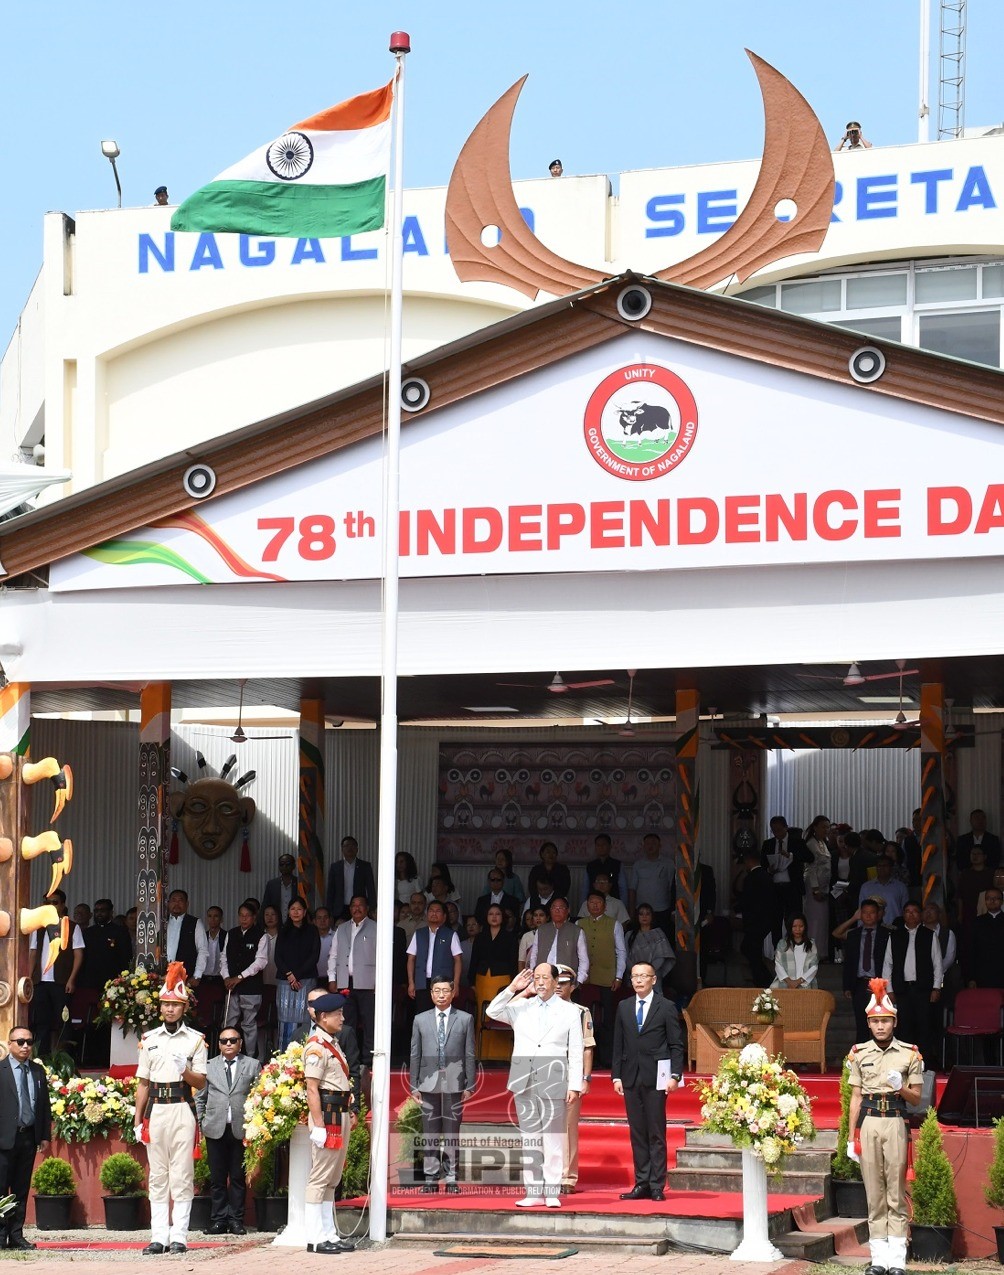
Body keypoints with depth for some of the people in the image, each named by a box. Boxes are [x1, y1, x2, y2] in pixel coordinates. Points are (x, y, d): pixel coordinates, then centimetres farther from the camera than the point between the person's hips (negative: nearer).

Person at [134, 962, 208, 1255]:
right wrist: (138, 1121, 8)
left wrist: (185, 1071, -18)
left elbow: (201, 1082, 3)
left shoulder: (195, 1040, 4)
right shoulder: (149, 1039, 11)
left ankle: (179, 1237, -3)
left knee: (181, 1176, -4)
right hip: (156, 1109, 3)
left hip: (183, 1109, -3)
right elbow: (142, 1083, 13)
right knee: (157, 1176, 3)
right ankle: (159, 1237, 4)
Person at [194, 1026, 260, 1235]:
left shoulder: (253, 1066, 8)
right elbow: (200, 1097, 16)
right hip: (215, 1130, 1)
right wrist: (201, 1121, 6)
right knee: (217, 1178, 3)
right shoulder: (209, 1066, 12)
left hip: (241, 1129, -1)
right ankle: (219, 1220, 8)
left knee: (238, 1177, 2)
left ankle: (236, 1220, 7)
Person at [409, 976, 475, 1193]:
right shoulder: (420, 1020, 9)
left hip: (454, 1084, -1)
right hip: (429, 1084, 1)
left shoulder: (465, 1020, 6)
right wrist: (414, 1085, 4)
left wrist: (469, 1085, 0)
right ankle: (431, 1179, 8)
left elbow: (469, 1055, 5)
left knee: (452, 1133, 1)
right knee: (430, 1134, 3)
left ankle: (451, 1179, 6)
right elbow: (415, 1055, 9)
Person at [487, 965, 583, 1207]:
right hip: (524, 1083, 3)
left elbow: (576, 1051, 3)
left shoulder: (569, 1012, 5)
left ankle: (552, 1192, 3)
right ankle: (533, 1192, 8)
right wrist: (513, 989, -6)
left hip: (553, 1083, -3)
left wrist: (574, 1086, -3)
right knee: (529, 1140, 4)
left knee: (553, 1140, -2)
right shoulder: (521, 1008, 12)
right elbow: (493, 1012, 1)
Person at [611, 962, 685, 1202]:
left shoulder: (666, 1007, 1)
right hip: (631, 1078, 4)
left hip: (655, 1078, -4)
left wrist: (675, 1076, -9)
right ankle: (642, 1184, 10)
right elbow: (618, 1045, 13)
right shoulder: (624, 1007, 13)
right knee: (637, 1132, 6)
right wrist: (616, 1075, 6)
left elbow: (676, 1045, -1)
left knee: (656, 1133, -2)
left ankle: (657, 1186, 0)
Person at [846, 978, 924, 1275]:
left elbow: (916, 1099, 5)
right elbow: (855, 1098, 10)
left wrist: (901, 1088, -16)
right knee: (874, 1193, 4)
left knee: (896, 1193, -3)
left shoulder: (909, 1054, 1)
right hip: (868, 1124, 2)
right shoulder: (859, 1054, 7)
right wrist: (852, 1137, 7)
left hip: (896, 1123, -2)